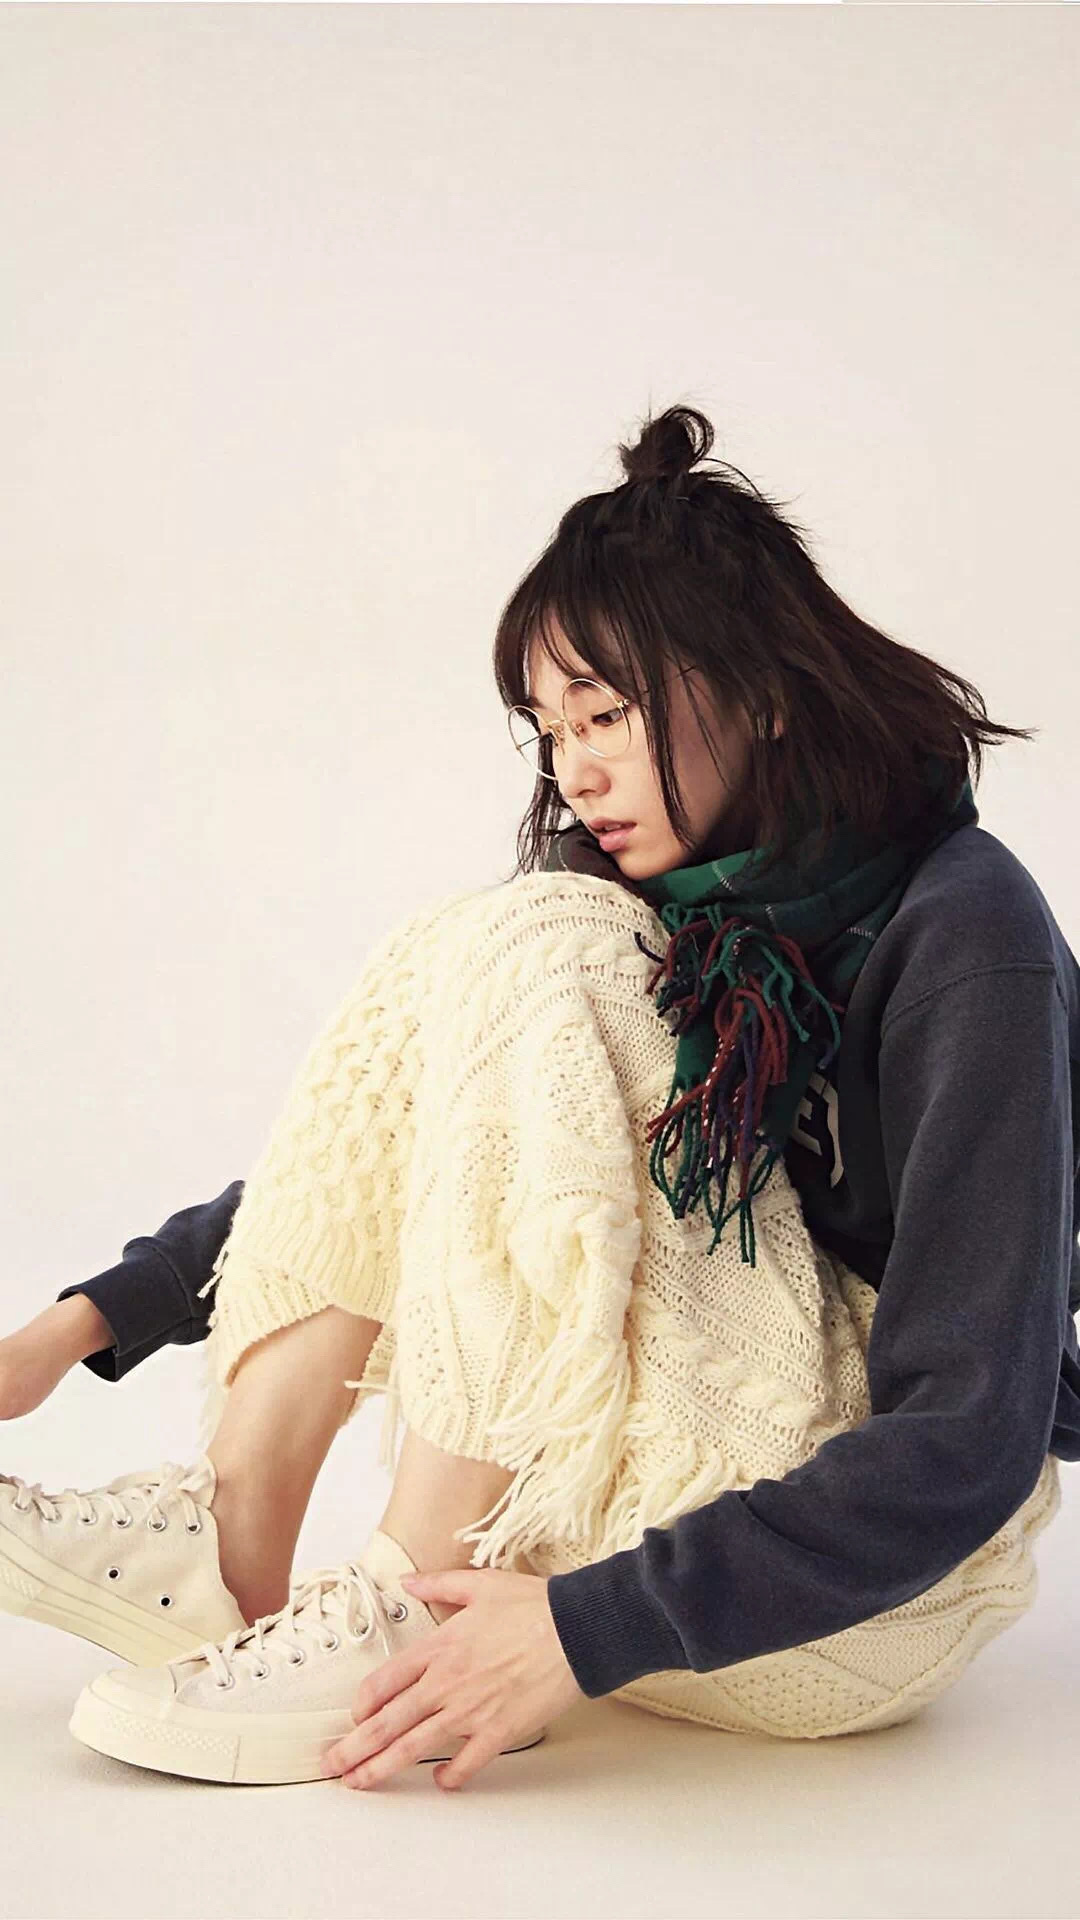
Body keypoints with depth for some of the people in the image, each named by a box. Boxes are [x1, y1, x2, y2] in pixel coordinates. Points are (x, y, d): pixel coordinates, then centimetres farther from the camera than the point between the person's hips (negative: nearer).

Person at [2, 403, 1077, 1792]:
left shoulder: (963, 933, -16)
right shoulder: (669, 904, 6)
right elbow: (391, 1144, 9)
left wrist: (592, 1627, -29)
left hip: (875, 1581, -7)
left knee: (534, 952, -20)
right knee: (449, 958, -7)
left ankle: (401, 1623, -23)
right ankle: (230, 1544, -15)